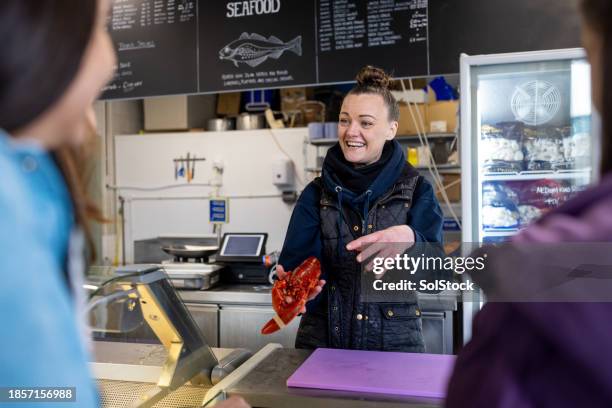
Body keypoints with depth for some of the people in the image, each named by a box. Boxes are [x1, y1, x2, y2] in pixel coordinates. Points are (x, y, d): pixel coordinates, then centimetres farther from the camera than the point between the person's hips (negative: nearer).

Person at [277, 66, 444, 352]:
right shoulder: (317, 193, 1)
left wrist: (409, 239, -32)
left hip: (394, 342, -1)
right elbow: (298, 260, -9)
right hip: (322, 341, 1)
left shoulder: (416, 190, -2)